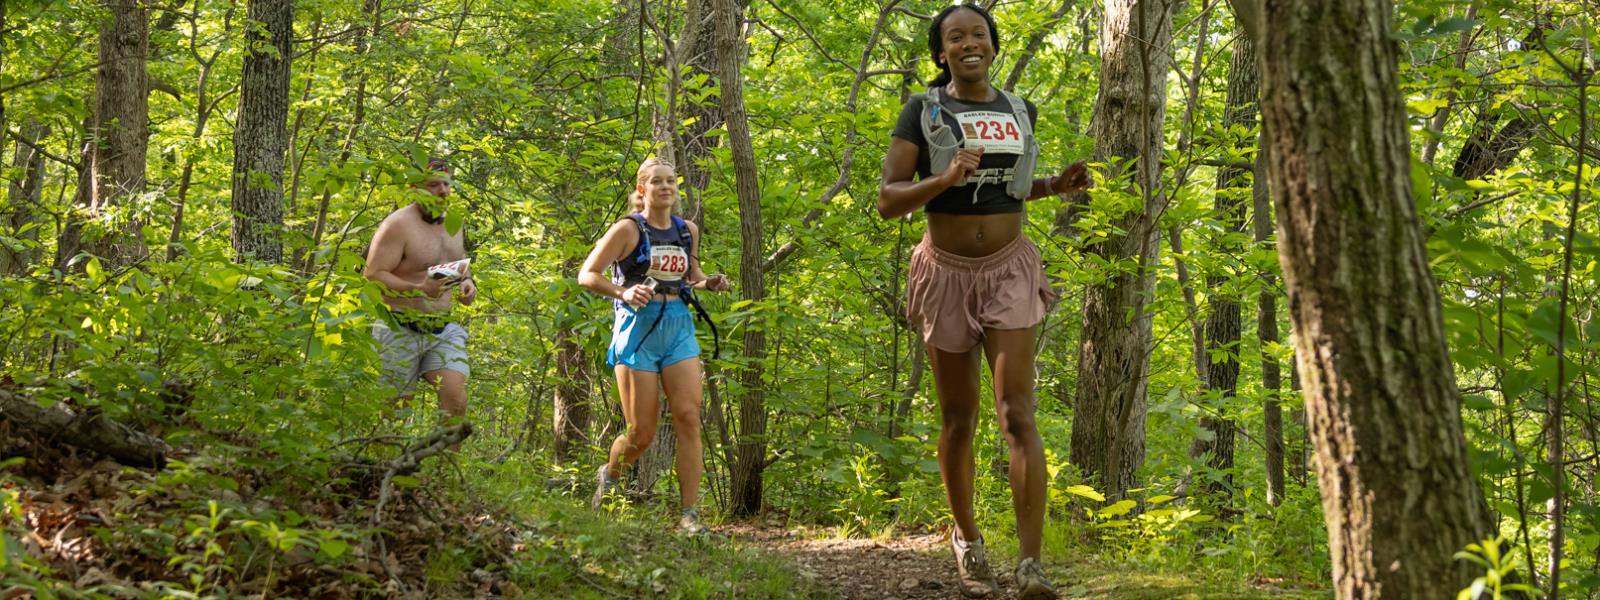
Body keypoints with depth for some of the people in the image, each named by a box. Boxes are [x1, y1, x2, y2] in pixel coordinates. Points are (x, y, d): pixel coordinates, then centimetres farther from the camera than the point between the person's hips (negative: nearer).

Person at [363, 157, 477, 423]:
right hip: (401, 331, -5)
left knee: (455, 397, -13)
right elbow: (372, 276, -18)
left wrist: (467, 282, 5)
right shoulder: (398, 224, -11)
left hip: (444, 330, 5)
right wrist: (419, 289, -30)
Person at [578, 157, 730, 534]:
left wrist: (709, 283, 5)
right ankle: (608, 476, 31)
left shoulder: (687, 230, 10)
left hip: (678, 326, 4)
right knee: (642, 433, -2)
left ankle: (688, 514, -7)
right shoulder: (628, 230, -5)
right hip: (638, 327, -4)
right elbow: (586, 275, -6)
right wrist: (623, 292, -23)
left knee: (688, 417, -10)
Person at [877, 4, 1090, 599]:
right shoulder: (921, 111, -4)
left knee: (1017, 414, -14)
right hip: (946, 274, -1)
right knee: (958, 419, 9)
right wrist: (945, 179, -26)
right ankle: (967, 541, 30)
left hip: (1008, 271, 1)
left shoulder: (1019, 112, 7)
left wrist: (1056, 186, 5)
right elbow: (887, 201, -9)